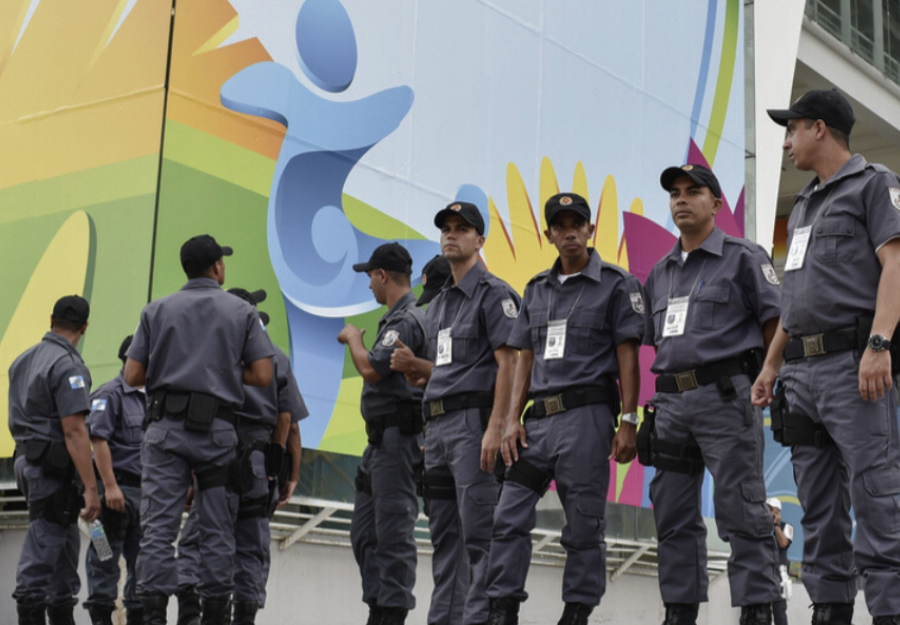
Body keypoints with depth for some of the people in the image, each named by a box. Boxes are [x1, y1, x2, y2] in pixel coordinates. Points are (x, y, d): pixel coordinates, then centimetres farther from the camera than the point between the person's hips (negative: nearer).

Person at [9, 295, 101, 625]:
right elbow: (74, 430, -21)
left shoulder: (22, 360, 13)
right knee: (42, 552, -7)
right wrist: (91, 488, -21)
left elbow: (15, 420, 21)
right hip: (54, 470, -9)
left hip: (28, 459, 9)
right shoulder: (68, 365, -16)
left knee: (65, 546, 15)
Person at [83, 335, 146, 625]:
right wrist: (110, 486, -22)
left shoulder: (148, 398, 18)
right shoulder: (110, 394, -8)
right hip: (117, 489, -8)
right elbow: (98, 439, -16)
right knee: (106, 559, -2)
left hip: (144, 491, 8)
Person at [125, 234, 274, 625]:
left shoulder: (156, 311, 8)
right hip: (218, 429, 0)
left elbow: (132, 376, 4)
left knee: (158, 525, -1)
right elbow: (263, 376, -2)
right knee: (217, 529, 6)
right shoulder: (242, 312, 5)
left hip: (166, 426, 1)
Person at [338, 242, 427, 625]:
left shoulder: (407, 320, -12)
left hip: (398, 436, -11)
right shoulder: (395, 318, 19)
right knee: (364, 532, 12)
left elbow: (371, 369, -20)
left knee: (393, 531, -9)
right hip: (380, 439, 11)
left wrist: (353, 338, -6)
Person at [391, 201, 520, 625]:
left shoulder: (493, 293, -3)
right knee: (442, 532, 10)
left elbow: (508, 363, -12)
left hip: (472, 420, -9)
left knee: (477, 531, -10)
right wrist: (413, 365, 5)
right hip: (437, 423, 9)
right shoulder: (437, 306, 22)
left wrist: (496, 427, -21)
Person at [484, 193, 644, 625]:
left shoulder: (616, 284, 2)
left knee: (583, 526, -1)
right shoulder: (536, 290, 18)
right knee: (509, 517, -1)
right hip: (538, 419, 5)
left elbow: (628, 358, -3)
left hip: (586, 415, -5)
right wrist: (513, 419, 6)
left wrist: (628, 422, -10)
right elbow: (525, 359, 17)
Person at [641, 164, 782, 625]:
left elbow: (775, 324, -1)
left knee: (740, 510, -9)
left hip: (726, 395, -6)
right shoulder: (659, 274, 21)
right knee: (673, 515, 7)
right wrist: (654, 402, 16)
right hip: (671, 400, 6)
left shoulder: (743, 258, 3)